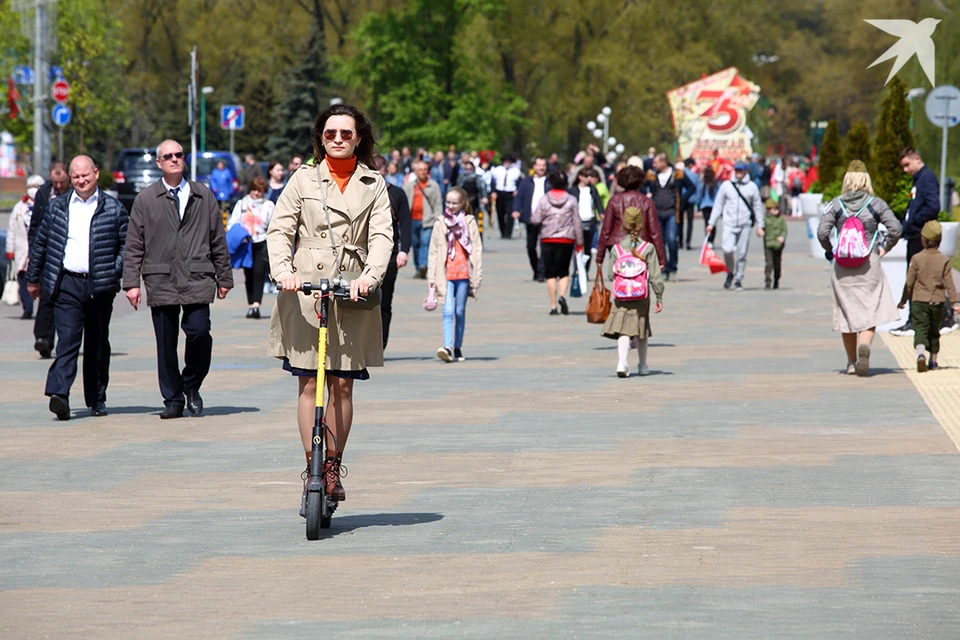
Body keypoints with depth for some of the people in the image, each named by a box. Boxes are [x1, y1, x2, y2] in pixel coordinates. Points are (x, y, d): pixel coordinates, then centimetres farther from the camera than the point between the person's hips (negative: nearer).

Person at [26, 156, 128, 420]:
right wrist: (33, 279, 18)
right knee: (68, 339, -13)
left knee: (98, 344, 9)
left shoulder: (114, 208, 6)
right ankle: (59, 394, -24)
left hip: (100, 286, 1)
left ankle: (97, 399, 18)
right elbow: (40, 243, 16)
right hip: (66, 284, -1)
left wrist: (115, 271, -5)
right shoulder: (57, 208, 9)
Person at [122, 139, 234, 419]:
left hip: (197, 280, 0)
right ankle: (173, 400, 11)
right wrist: (131, 282, 0)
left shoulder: (204, 197, 11)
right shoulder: (145, 200, 8)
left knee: (199, 332, -15)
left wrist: (224, 278, 14)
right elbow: (134, 246, 7)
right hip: (161, 281, 0)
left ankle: (191, 385, 9)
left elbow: (218, 240, 15)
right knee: (165, 343, 1)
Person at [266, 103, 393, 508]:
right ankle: (312, 472, 0)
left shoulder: (374, 184, 8)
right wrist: (283, 271, -15)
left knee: (342, 384, 1)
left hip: (352, 292, 1)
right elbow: (279, 229, 3)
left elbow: (382, 235, -1)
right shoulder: (304, 179, 7)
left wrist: (370, 276, -19)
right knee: (308, 383, -3)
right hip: (305, 292, -1)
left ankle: (333, 468, 13)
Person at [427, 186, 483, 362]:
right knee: (448, 311, -11)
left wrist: (477, 276, -1)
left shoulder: (469, 222, 4)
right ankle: (447, 347, -21)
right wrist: (432, 278, 4)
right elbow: (433, 251, 8)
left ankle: (458, 348, 16)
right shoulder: (440, 224, 7)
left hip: (464, 273, 0)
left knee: (460, 311, 7)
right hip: (446, 274, 0)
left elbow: (477, 249, 4)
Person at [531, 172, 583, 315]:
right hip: (566, 240, 0)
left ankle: (553, 306, 1)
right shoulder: (571, 200, -1)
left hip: (548, 239, 0)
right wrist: (579, 242, 7)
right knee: (564, 271, 9)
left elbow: (535, 219, -6)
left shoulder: (544, 200, -2)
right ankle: (562, 295, -18)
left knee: (550, 273, 5)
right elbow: (577, 222, 1)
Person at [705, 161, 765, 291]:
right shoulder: (726, 185, 6)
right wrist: (711, 223, 6)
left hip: (745, 225, 0)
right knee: (728, 250, -17)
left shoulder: (752, 187, 5)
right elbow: (718, 205, 10)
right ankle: (730, 273, 8)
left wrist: (760, 226, 6)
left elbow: (758, 207, 10)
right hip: (729, 224, 0)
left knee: (742, 254, 1)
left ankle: (738, 280, 13)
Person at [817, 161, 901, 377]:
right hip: (869, 262, -1)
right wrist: (885, 249, 8)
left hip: (842, 266, 1)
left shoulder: (835, 205, 0)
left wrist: (830, 251, 8)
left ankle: (851, 362, 16)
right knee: (870, 309, 2)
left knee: (847, 311, 12)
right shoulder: (876, 204, -1)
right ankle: (864, 344, -28)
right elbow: (895, 229, -8)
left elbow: (822, 232, -9)